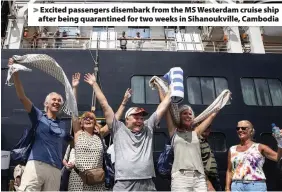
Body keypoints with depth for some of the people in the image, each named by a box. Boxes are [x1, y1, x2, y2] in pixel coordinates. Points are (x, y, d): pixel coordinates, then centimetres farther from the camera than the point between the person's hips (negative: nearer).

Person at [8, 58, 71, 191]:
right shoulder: (39, 117, 13)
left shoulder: (63, 125, 22)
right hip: (36, 165, -3)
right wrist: (15, 73, -5)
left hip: (55, 170, 3)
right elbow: (22, 97, 3)